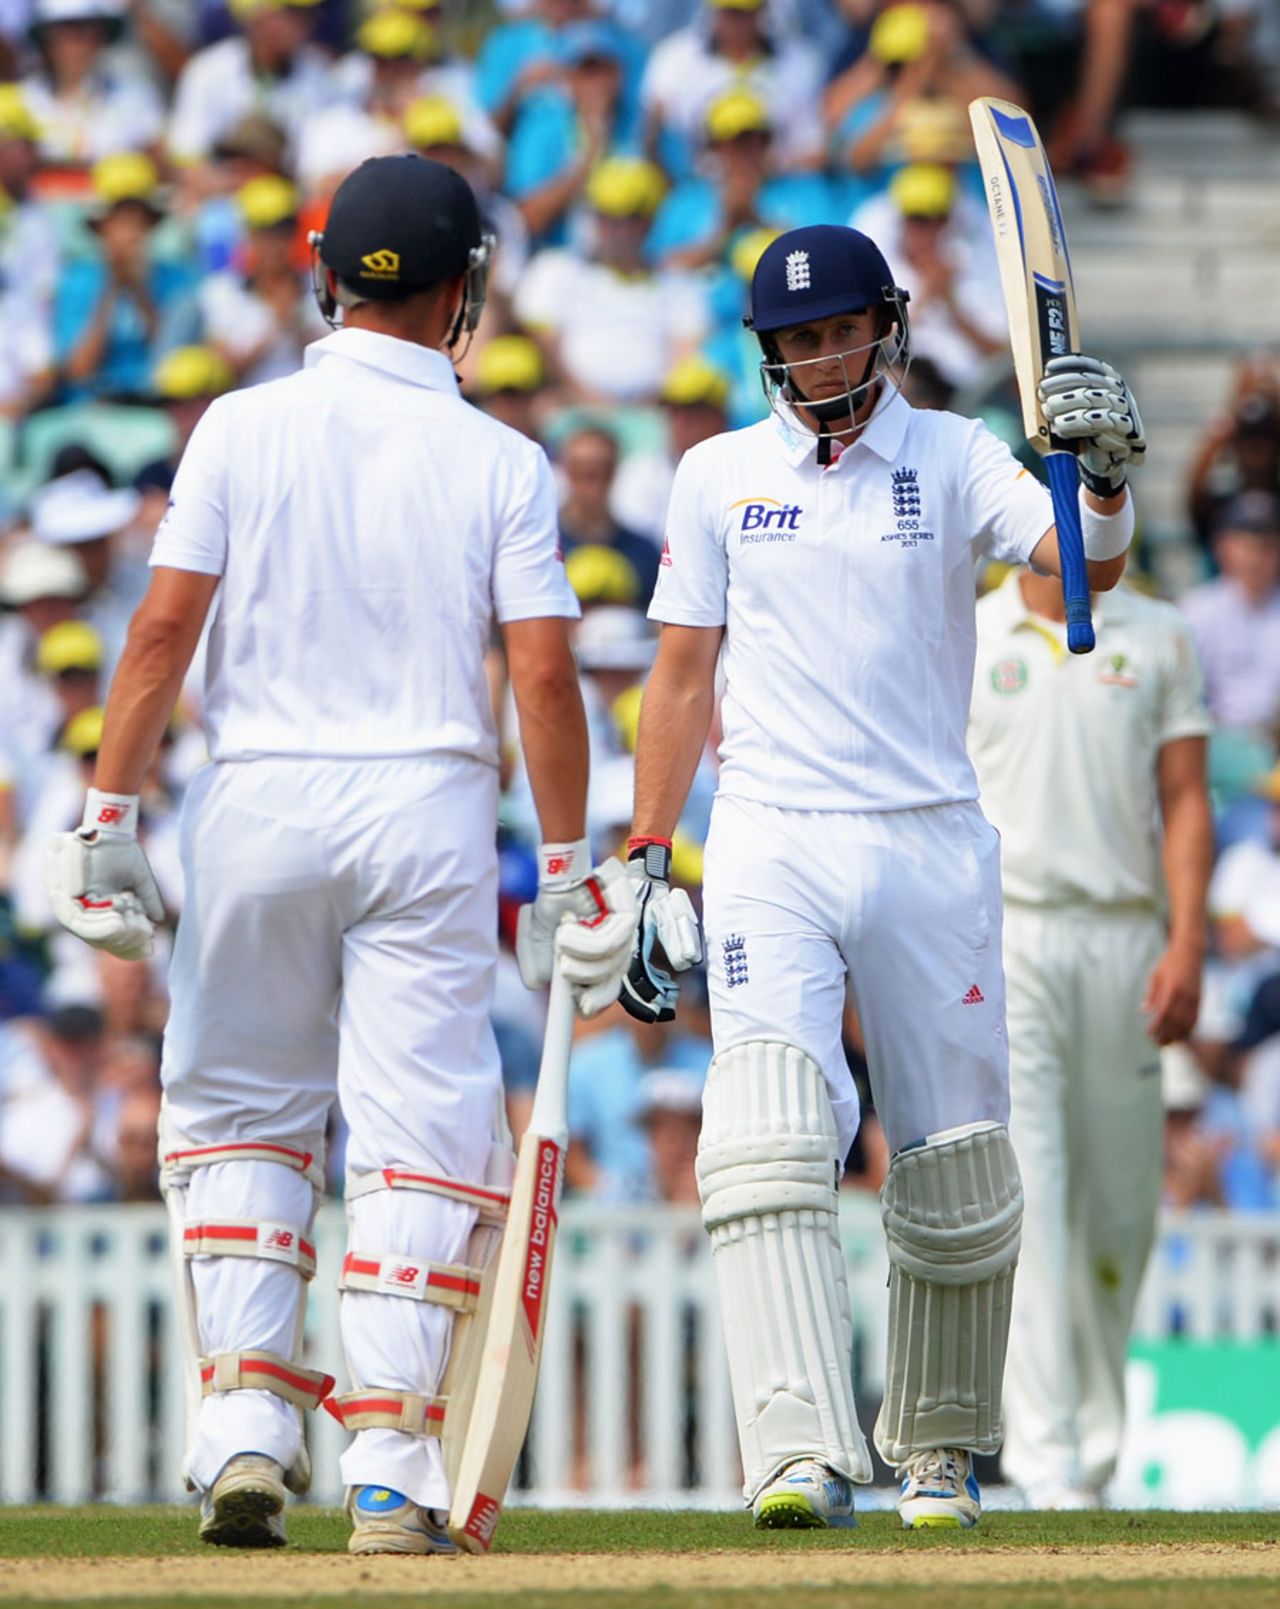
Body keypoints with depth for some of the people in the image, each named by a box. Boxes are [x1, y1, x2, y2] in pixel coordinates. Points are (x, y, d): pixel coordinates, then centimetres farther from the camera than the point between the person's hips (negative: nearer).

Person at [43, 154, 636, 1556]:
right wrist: (570, 873, 0)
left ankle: (242, 1414, 2)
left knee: (233, 1113, 15)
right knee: (415, 1131, 2)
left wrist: (106, 815, -1)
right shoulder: (499, 462, 0)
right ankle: (389, 1465, -5)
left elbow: (164, 624, -5)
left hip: (256, 806, 1)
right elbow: (543, 671, -5)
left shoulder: (244, 428, 0)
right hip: (428, 810, -1)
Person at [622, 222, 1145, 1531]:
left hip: (930, 845, 0)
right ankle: (801, 1456, -28)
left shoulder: (953, 461, 2)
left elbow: (1084, 564, -15)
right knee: (767, 1143, -18)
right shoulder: (718, 477, 8)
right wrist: (644, 863, 7)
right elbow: (682, 676, 12)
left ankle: (936, 1449, 24)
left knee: (955, 1169, 5)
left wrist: (1104, 475, -36)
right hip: (769, 846, 0)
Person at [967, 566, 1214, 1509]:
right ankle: (1048, 1465, -16)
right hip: (1000, 934, -2)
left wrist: (1187, 943, -7)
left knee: (1120, 1214, 5)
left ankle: (1096, 1451, 18)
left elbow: (1184, 800, 5)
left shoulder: (1160, 639, 10)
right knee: (1026, 1199, -12)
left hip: (1125, 938, 2)